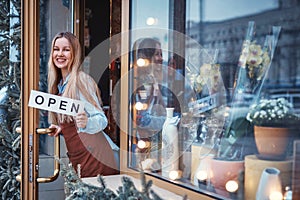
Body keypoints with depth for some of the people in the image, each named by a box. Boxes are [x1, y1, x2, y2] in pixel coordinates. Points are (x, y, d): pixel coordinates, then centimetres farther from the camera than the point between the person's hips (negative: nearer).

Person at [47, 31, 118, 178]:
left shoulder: (81, 80, -12)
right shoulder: (59, 84, 12)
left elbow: (101, 119, -15)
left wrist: (87, 123, -34)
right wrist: (60, 129, 5)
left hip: (92, 155, -7)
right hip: (75, 157, 8)